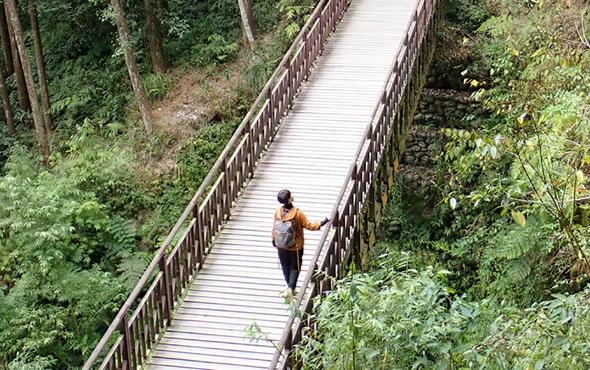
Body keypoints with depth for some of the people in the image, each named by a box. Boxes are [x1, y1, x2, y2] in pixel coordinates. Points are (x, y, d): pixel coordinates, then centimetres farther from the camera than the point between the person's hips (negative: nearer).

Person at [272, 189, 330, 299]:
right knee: (295, 268, 14)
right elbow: (308, 226, -19)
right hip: (295, 247, -3)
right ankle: (290, 288, 1)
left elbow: (275, 227, 0)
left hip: (281, 247, 3)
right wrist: (321, 223, -8)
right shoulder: (298, 213, -25)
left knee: (285, 267, 20)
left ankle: (290, 287, 35)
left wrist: (274, 239, 15)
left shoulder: (278, 211, -13)